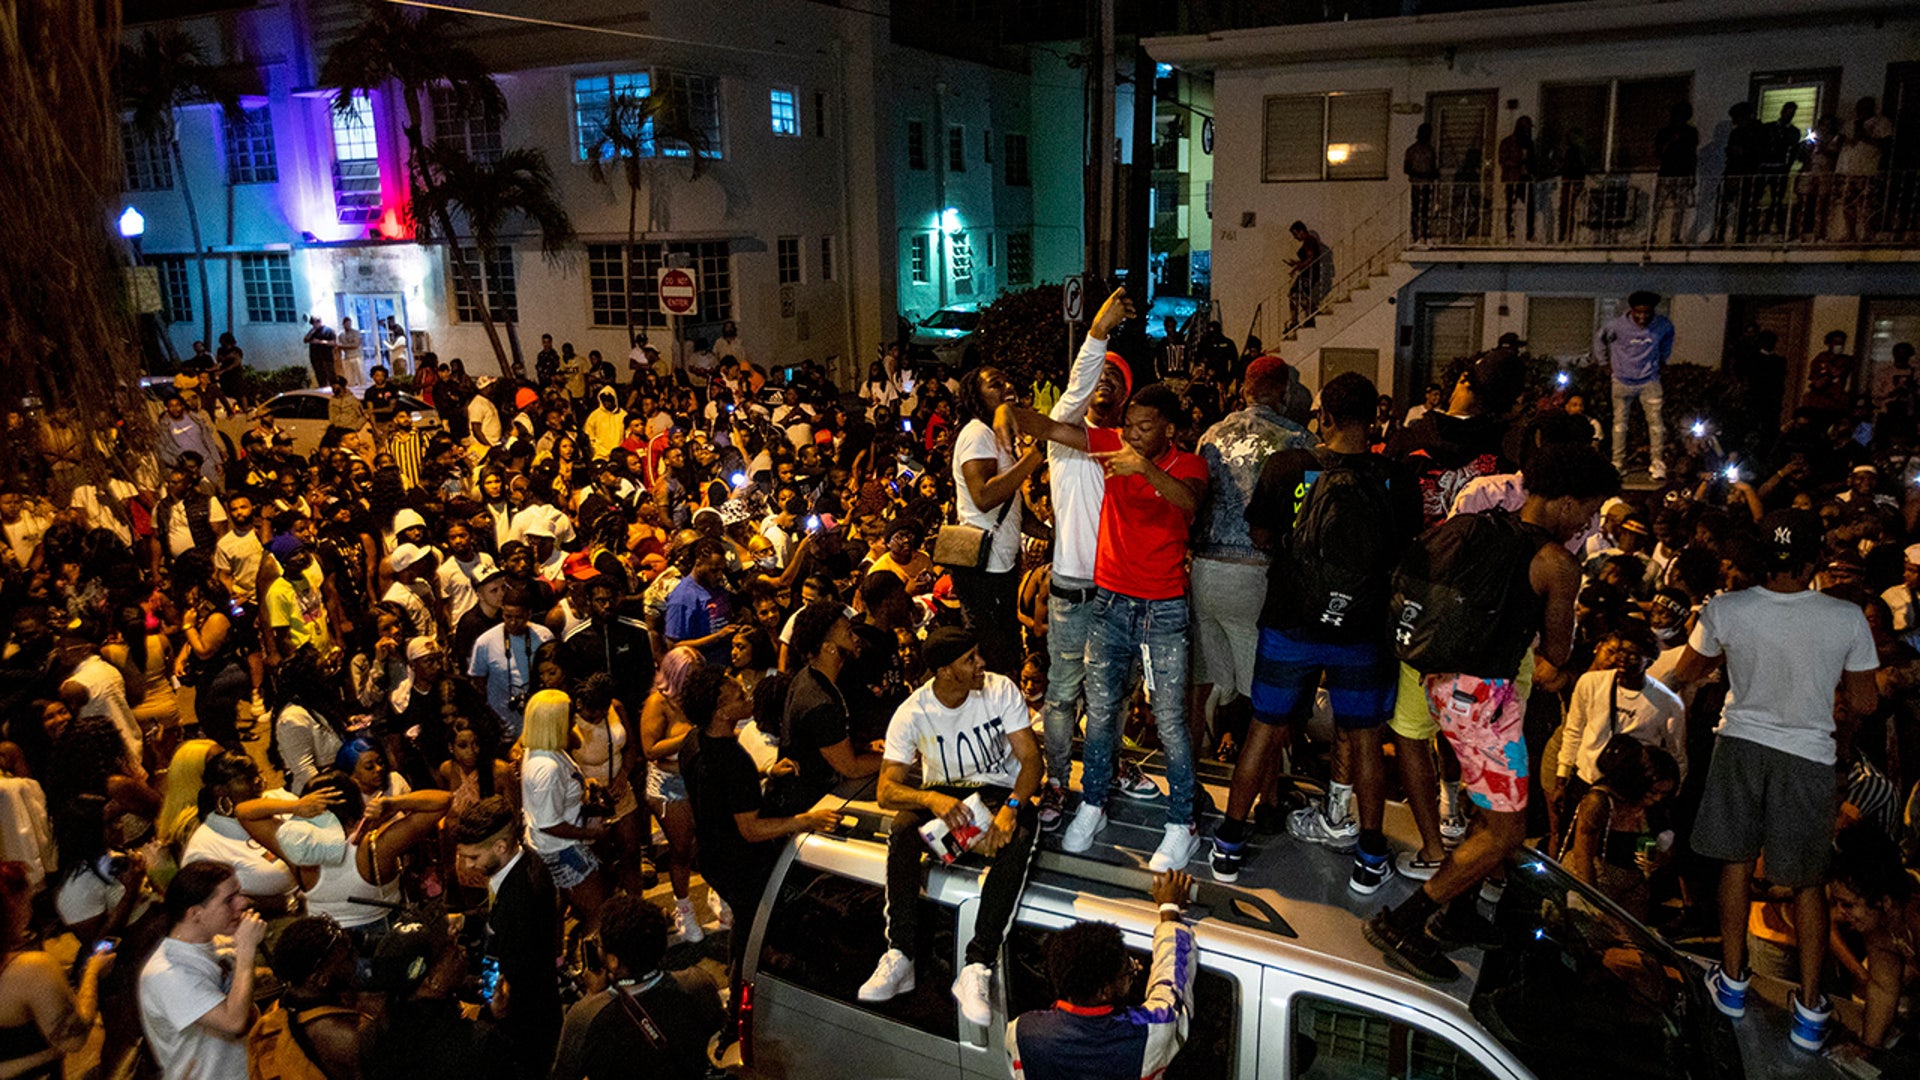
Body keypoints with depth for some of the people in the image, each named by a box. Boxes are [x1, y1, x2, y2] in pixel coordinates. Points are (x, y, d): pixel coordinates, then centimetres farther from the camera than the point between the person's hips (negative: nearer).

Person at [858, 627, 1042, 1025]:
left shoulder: (1001, 690, -11)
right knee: (903, 831, -32)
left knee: (1017, 840, -35)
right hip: (942, 793, 1)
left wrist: (1010, 809, -33)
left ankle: (977, 969, -38)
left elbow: (1031, 757, -13)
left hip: (1000, 791, 0)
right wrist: (933, 799, -39)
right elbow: (886, 790, -17)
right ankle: (900, 956, -30)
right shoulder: (912, 713, -13)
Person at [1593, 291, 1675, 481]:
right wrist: (1605, 361, 4)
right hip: (1623, 381, -1)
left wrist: (1662, 359, 16)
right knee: (1620, 423, 7)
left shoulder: (1663, 324, -12)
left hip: (1649, 381, 1)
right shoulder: (1618, 324, -19)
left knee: (1656, 422, -5)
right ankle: (1618, 464, 18)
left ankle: (1657, 465, 3)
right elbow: (1599, 336, 2)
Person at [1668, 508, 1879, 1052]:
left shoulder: (1724, 610, -13)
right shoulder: (1847, 619, -15)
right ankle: (1810, 1010, 18)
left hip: (1741, 742, 1)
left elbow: (1684, 674, 4)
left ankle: (1733, 981, 26)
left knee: (1736, 862, 16)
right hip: (1808, 755, 0)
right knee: (1808, 880, 13)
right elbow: (1864, 704, -5)